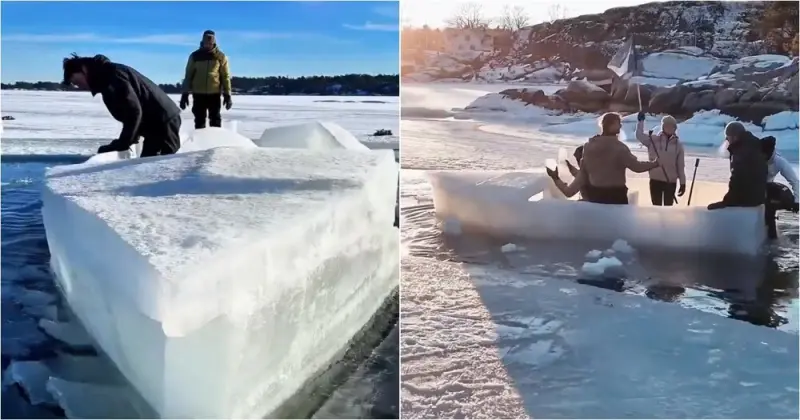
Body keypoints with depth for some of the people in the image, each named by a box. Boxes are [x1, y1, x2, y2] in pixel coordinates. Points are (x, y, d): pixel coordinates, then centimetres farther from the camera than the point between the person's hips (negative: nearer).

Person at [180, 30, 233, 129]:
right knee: (199, 121, 7)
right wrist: (185, 94, 2)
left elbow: (225, 76, 2)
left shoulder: (220, 56, 1)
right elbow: (188, 76, 6)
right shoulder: (195, 56, 2)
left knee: (215, 121, 6)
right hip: (198, 94, 1)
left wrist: (227, 95, -3)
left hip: (214, 94, -1)